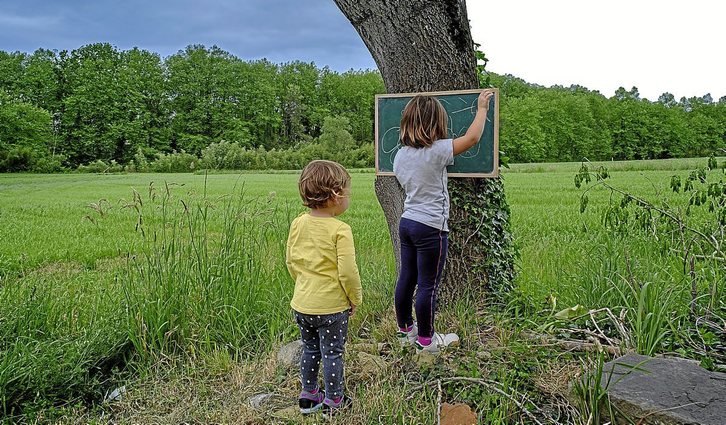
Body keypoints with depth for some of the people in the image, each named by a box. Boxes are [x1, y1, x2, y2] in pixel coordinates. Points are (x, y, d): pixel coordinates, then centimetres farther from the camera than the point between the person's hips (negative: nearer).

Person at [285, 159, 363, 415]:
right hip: (331, 306, -6)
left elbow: (291, 261, 7)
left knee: (310, 350, 22)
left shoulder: (298, 224, -2)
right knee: (332, 353, 11)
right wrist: (356, 298, -4)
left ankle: (308, 395, 35)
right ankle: (333, 402, 25)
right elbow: (347, 271, -20)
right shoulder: (340, 230, -20)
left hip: (302, 303, 6)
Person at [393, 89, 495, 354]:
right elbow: (472, 137, -10)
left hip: (407, 222, 7)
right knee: (428, 285, 4)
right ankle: (425, 340, 17)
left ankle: (405, 330, 32)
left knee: (406, 279, 16)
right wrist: (482, 108, 3)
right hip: (431, 228, -7)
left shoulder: (400, 155, 4)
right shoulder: (436, 151, -17)